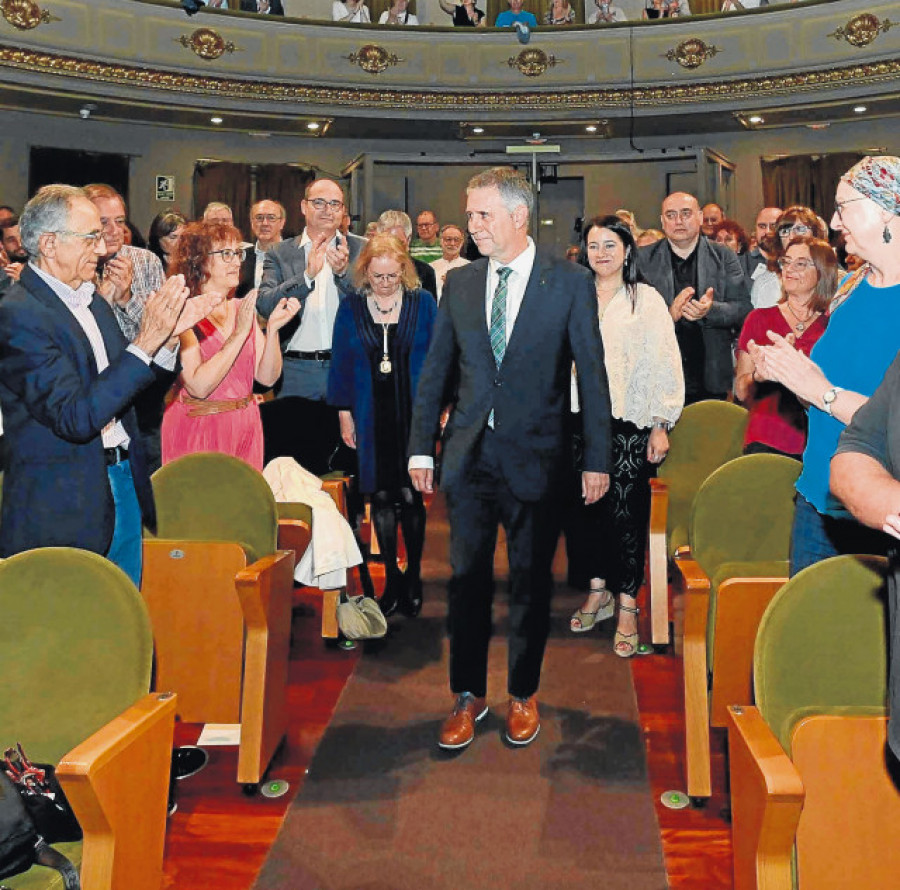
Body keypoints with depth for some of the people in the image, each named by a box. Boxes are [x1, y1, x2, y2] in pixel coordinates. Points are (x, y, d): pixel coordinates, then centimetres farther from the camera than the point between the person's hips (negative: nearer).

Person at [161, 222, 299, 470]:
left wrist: (273, 329, -14)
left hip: (245, 428, 5)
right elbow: (199, 386, -23)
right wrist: (240, 333, -21)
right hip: (197, 429, -5)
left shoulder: (242, 308, 5)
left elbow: (267, 377, 0)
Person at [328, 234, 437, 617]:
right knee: (381, 496, 6)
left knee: (410, 496, -1)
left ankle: (413, 577, 14)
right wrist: (344, 414, 4)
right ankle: (392, 577, 17)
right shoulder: (351, 308, 4)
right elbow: (341, 363, 7)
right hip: (371, 416, 2)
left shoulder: (424, 303, 0)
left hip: (414, 411, -2)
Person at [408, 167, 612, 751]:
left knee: (532, 581, 9)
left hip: (536, 456, -2)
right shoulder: (459, 284, 6)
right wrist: (422, 447, 6)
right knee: (468, 578, 7)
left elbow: (592, 374, -3)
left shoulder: (570, 283, -3)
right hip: (470, 455, 3)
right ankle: (469, 696, 22)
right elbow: (436, 370, 10)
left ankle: (524, 695, 27)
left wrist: (598, 459, -5)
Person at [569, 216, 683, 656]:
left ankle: (627, 605, 6)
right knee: (590, 505, 7)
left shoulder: (647, 300, 3)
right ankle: (598, 591, 23)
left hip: (630, 422, -3)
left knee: (626, 509, -4)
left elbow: (665, 366, 1)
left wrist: (662, 426, -5)